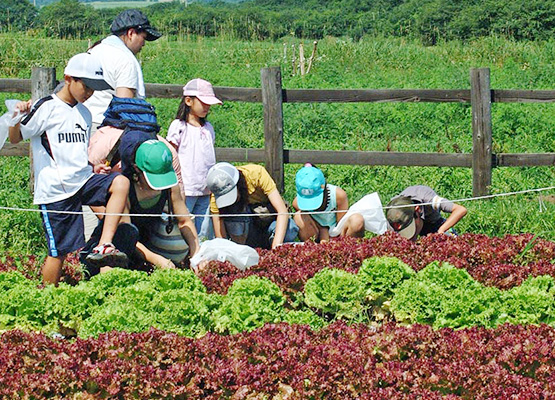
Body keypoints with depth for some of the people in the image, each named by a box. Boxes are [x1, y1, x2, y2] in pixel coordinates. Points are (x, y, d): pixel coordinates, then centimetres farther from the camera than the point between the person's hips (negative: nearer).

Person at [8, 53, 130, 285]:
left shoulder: (84, 113, 17)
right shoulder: (47, 108, -5)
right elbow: (15, 138, -4)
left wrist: (94, 168, 10)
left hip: (83, 181, 6)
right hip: (55, 189, -6)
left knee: (121, 183, -21)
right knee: (59, 251, -5)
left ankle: (103, 247, -23)